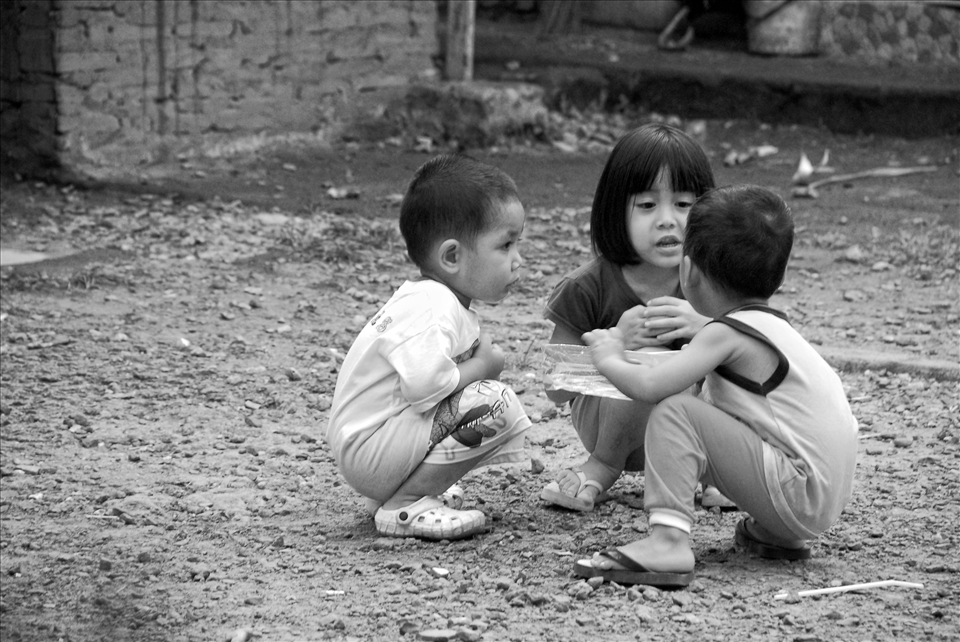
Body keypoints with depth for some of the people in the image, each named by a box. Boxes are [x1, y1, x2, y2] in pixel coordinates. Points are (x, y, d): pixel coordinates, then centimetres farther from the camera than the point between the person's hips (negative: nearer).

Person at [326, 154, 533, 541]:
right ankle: (404, 507, -16)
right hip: (369, 448, -11)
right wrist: (482, 366, -19)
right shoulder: (431, 307, -23)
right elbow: (423, 383, -36)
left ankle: (393, 489, 16)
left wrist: (482, 353, -4)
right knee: (495, 404, -22)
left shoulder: (442, 301, 11)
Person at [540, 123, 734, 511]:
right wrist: (616, 341, -31)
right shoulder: (587, 290, -16)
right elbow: (556, 391, -14)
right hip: (613, 423, -2)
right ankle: (603, 466, -4)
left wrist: (705, 327, -37)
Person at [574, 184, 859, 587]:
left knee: (674, 412, -15)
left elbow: (649, 387, -20)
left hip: (799, 492, -9)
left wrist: (608, 360, -4)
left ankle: (668, 540, -28)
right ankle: (772, 533, 19)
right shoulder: (770, 325, 16)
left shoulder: (728, 333, -12)